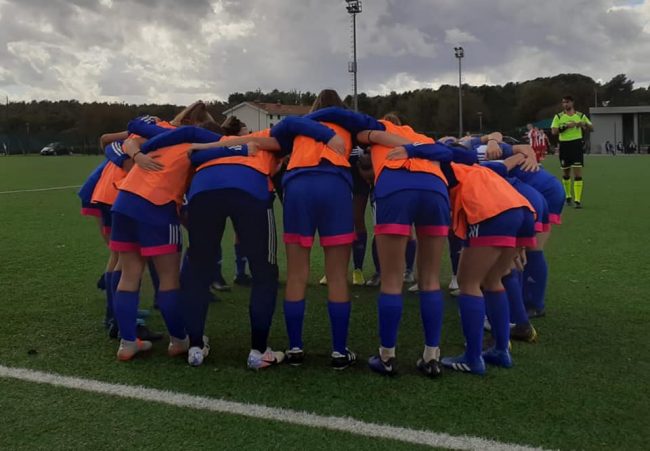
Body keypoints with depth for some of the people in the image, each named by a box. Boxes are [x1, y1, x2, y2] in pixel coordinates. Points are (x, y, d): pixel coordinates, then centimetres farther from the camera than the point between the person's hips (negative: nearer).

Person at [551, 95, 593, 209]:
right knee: (566, 173, 10)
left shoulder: (580, 115, 7)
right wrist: (566, 126, -20)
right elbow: (554, 131, -8)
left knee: (578, 173, -10)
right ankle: (568, 196, 30)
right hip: (564, 145, 1)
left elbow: (591, 128, 11)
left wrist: (585, 124, -10)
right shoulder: (558, 116, 4)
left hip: (577, 145, -1)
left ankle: (578, 200, -11)